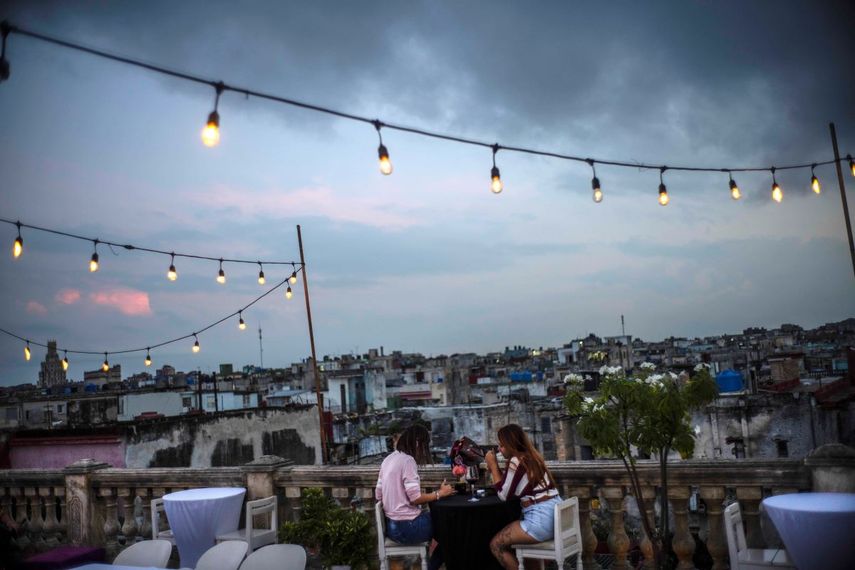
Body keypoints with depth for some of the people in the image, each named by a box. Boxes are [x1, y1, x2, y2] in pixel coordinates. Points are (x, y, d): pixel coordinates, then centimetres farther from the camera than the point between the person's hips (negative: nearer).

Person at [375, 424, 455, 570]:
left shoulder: (388, 459, 9)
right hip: (407, 526, -9)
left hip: (391, 525, 9)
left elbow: (378, 495, 12)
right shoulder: (407, 460, -16)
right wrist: (439, 493, -6)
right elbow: (415, 498, -20)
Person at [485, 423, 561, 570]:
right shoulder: (532, 456, 14)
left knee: (495, 544, 0)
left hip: (540, 518, -10)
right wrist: (495, 468, 13)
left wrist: (493, 465, -1)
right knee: (509, 535, 29)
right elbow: (510, 487, 20)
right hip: (555, 514, 10)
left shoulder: (515, 461, -14)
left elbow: (504, 495, -5)